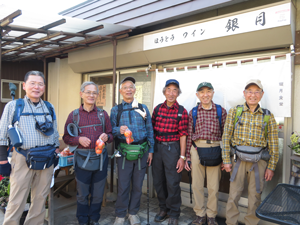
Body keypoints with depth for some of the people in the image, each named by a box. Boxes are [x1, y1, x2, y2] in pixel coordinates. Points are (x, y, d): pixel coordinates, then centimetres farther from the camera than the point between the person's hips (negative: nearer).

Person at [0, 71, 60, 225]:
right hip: (22, 159, -3)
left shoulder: (49, 107, 9)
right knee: (16, 202, 3)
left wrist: (56, 152, 12)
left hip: (46, 160, 3)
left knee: (40, 200, 12)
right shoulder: (13, 106, 0)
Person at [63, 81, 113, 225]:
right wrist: (78, 139, -16)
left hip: (100, 158, 2)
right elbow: (66, 138, 3)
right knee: (82, 194, 12)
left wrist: (106, 137, -14)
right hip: (82, 159, -1)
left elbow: (111, 135, 9)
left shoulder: (103, 114, 6)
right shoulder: (74, 115, 2)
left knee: (98, 193, 13)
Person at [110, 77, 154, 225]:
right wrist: (119, 130, -21)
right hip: (124, 152, -1)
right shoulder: (115, 110, 5)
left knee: (138, 185, 11)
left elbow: (149, 130, 8)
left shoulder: (143, 108, 7)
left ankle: (133, 213, 31)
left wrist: (150, 150, 5)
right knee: (123, 185, 5)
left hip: (142, 151, 2)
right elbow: (110, 130, 1)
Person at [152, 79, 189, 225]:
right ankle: (164, 209, 35)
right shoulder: (157, 109, 5)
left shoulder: (182, 111, -4)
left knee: (172, 183, 4)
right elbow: (152, 129, 8)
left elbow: (183, 135, -6)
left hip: (172, 148, -3)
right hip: (157, 147, 4)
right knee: (158, 181, 14)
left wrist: (182, 157, -8)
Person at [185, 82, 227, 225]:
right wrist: (187, 157, 6)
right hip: (197, 149, 1)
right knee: (197, 185, 9)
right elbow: (189, 135, 7)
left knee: (213, 186, 9)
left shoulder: (221, 111, 4)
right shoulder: (193, 112, 6)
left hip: (215, 151, -1)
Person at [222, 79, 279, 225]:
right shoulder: (234, 112, 0)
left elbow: (273, 144, 3)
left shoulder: (268, 116, 2)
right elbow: (226, 137, -2)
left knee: (255, 197, 12)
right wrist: (226, 160, -5)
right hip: (238, 160, 0)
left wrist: (271, 167, 0)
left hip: (259, 162, 1)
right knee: (233, 195, 7)